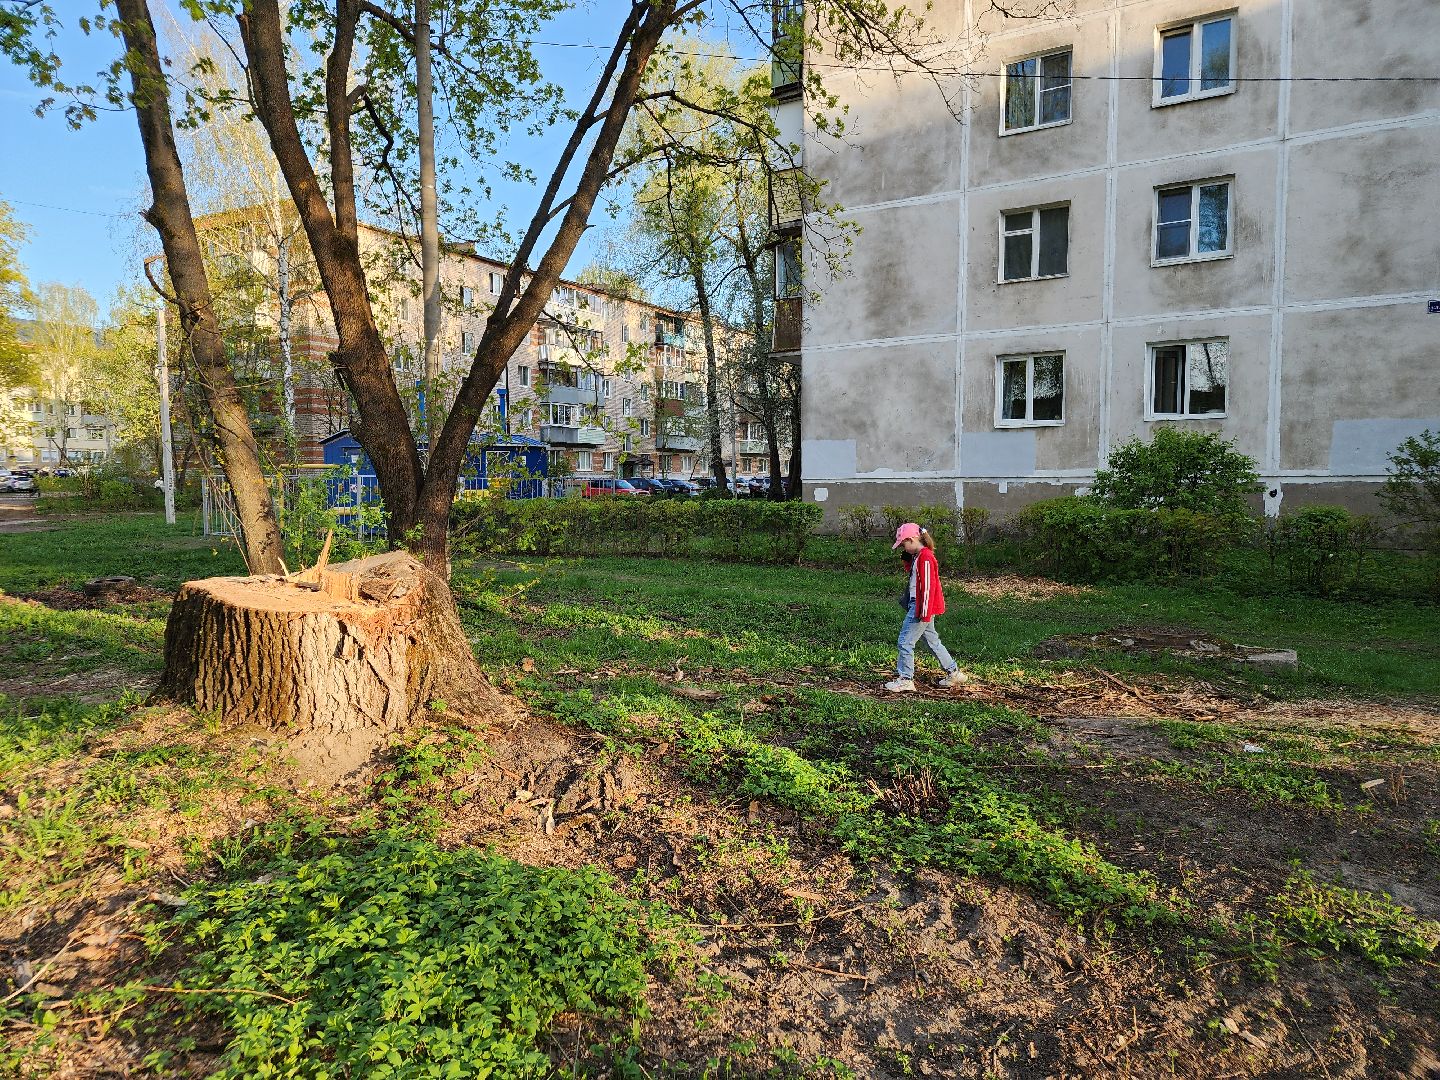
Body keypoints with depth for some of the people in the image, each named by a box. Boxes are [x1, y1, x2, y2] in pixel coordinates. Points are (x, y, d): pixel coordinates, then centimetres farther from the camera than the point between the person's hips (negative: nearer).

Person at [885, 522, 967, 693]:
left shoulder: (925, 557, -17)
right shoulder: (917, 556, 12)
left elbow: (927, 586, -20)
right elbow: (912, 572, 27)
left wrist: (924, 612, -21)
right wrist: (907, 559, 9)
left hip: (921, 606, -10)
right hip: (916, 604, 10)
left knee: (905, 642, -6)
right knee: (932, 641, 17)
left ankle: (905, 679, 0)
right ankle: (954, 672, 26)